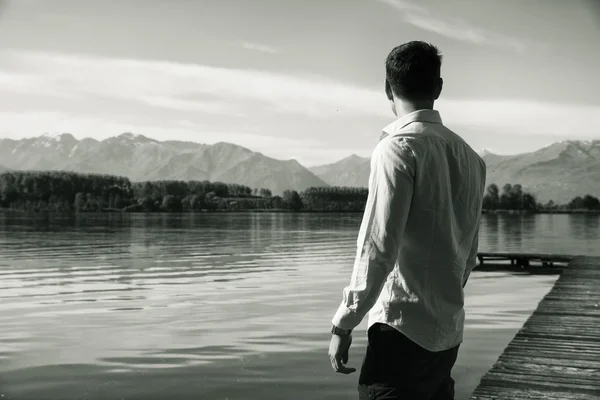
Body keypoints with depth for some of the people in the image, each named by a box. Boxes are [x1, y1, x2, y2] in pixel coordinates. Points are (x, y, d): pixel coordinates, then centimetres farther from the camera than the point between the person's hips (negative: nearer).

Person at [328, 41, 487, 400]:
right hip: (449, 332, 8)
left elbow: (378, 249, -18)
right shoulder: (469, 155, 9)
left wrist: (343, 324, -11)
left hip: (404, 330, -7)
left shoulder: (398, 147, -12)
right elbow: (469, 253, 14)